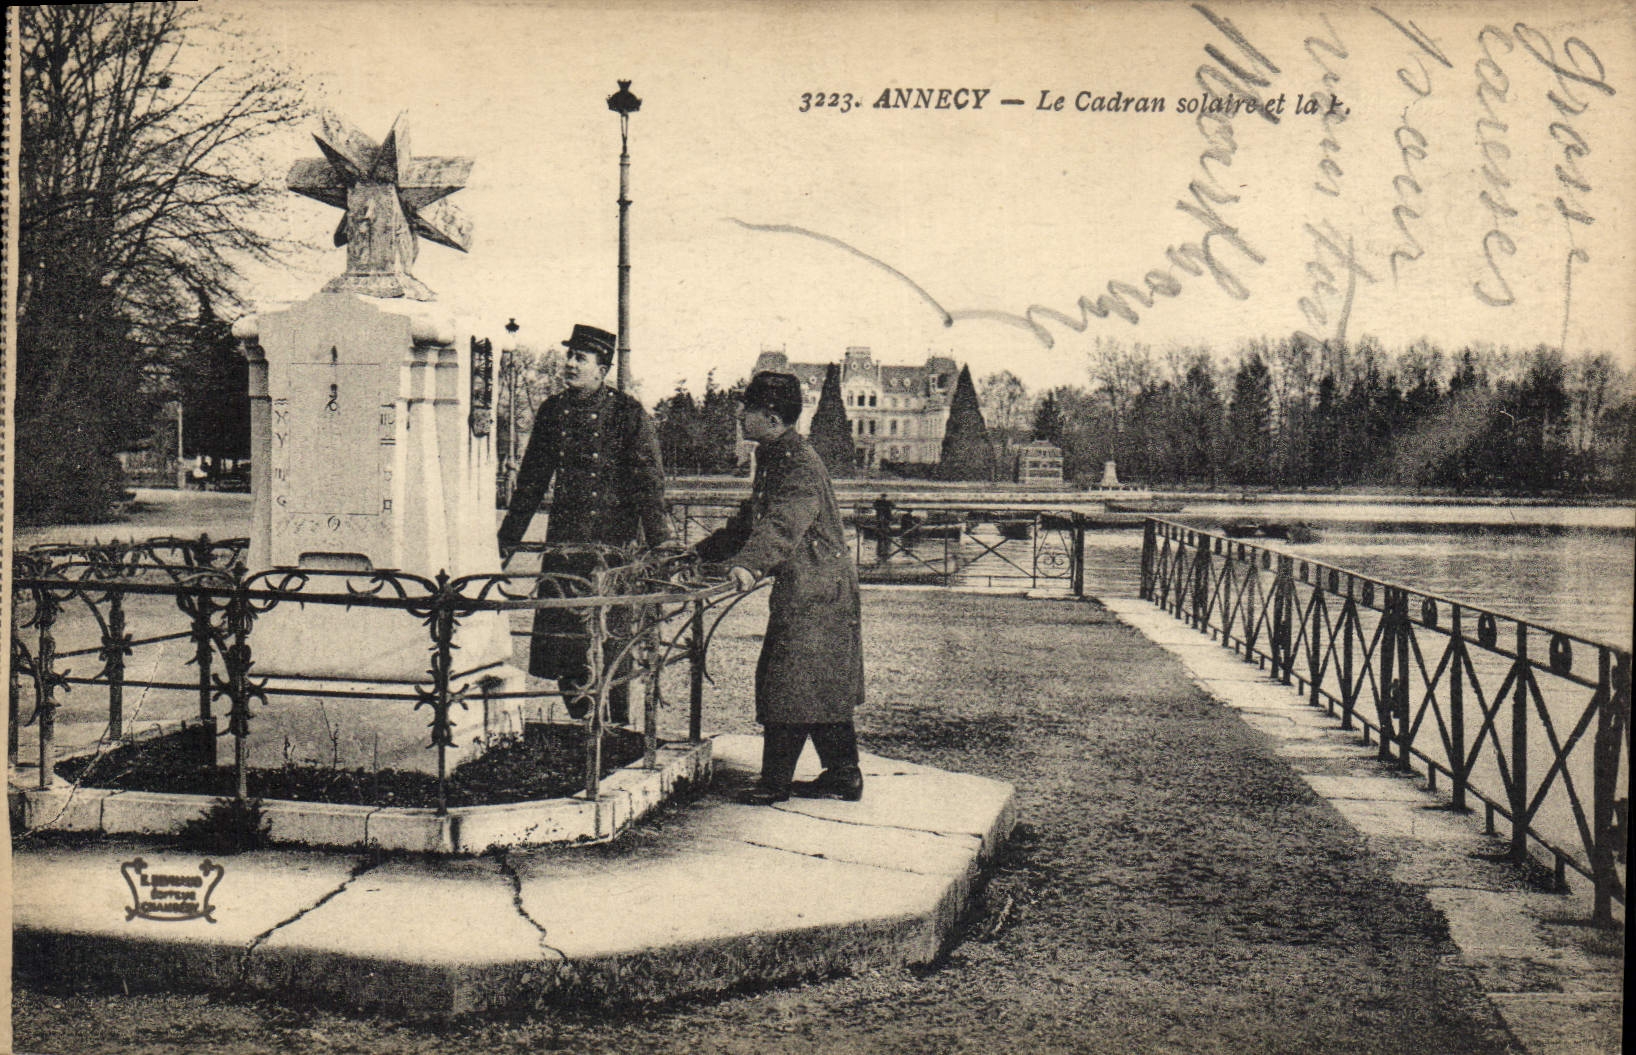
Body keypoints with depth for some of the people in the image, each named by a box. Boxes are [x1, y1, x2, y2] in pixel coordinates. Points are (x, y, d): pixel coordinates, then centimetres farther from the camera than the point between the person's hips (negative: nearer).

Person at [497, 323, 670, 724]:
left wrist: (659, 543, -12)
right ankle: (582, 723, 17)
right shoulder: (552, 410, 10)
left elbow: (649, 482, -6)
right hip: (563, 539, 5)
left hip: (614, 540, -5)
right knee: (556, 629, 3)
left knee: (609, 634, -3)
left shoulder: (629, 413, -4)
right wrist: (510, 533, 16)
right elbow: (532, 477, 17)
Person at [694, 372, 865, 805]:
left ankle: (775, 781, -1)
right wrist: (699, 553, 25)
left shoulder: (800, 462, -16)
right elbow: (749, 522, 25)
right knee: (822, 688, 12)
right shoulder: (772, 459, 16)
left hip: (814, 592, -10)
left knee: (787, 687, -7)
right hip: (796, 590, 10)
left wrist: (748, 563, -46)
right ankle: (842, 776, 18)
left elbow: (784, 524, -32)